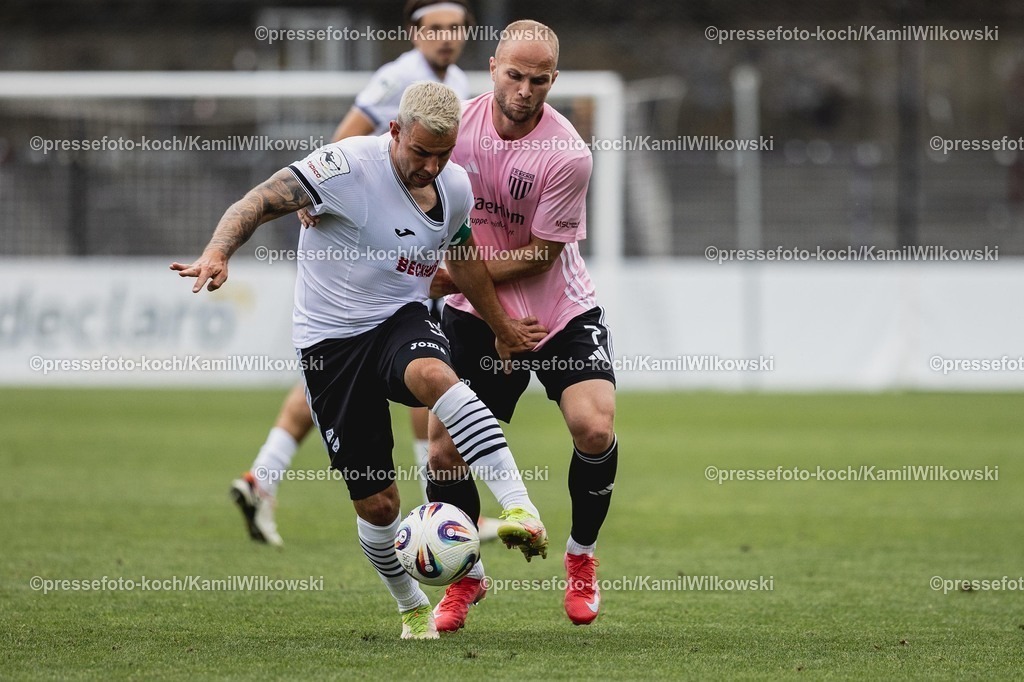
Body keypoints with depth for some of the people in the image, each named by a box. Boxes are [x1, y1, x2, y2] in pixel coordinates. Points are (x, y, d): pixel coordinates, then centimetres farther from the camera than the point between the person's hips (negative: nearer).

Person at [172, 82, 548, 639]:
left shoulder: (456, 188, 1)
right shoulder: (351, 164, -17)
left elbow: (463, 258, 21)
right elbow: (261, 202, -21)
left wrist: (503, 328, 34)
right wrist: (217, 253, -40)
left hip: (402, 320, 2)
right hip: (331, 340, -2)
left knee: (432, 374, -37)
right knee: (375, 502, -1)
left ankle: (520, 508, -44)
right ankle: (413, 609, 26)